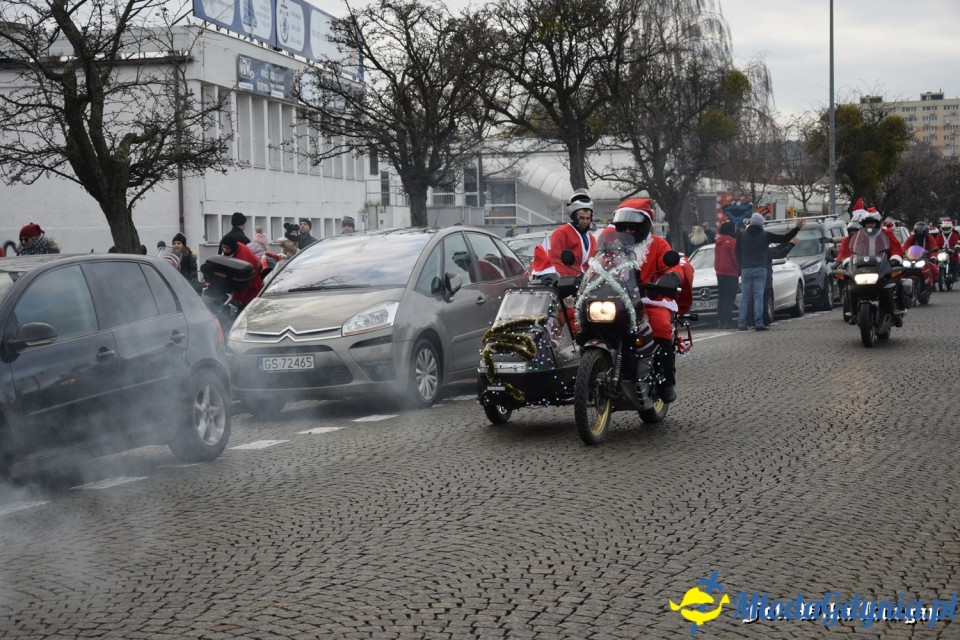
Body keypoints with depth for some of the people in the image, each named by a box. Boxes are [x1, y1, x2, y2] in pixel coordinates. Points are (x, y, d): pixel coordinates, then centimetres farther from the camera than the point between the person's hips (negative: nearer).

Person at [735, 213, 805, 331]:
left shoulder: (741, 235, 5)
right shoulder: (765, 235, 0)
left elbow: (738, 253, 8)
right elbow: (785, 238, 3)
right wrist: (797, 228, 10)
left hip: (745, 269, 2)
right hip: (760, 269, -2)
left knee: (745, 297, 5)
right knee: (758, 296, -4)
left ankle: (742, 323, 1)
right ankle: (758, 323, -10)